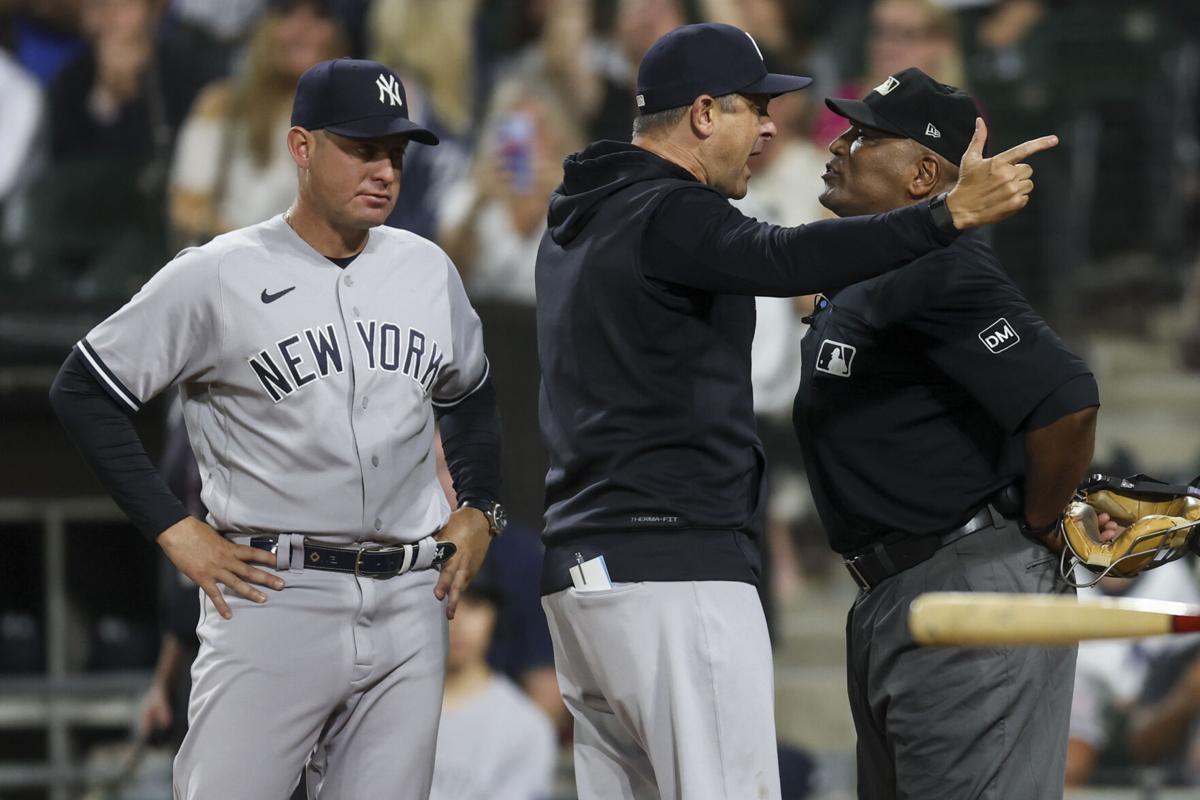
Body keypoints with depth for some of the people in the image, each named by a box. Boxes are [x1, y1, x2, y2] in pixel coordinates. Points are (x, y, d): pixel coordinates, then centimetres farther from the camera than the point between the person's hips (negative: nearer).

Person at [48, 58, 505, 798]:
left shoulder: (428, 270, 12)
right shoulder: (217, 276, -5)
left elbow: (469, 394, 30)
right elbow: (85, 390, -1)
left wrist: (480, 511, 16)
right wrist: (174, 531, -7)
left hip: (410, 603, 5)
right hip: (274, 595, -5)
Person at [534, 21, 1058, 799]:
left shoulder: (576, 223, 20)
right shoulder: (669, 216, -10)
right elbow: (783, 260, -29)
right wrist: (950, 213, -37)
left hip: (580, 569, 10)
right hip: (678, 567, -10)